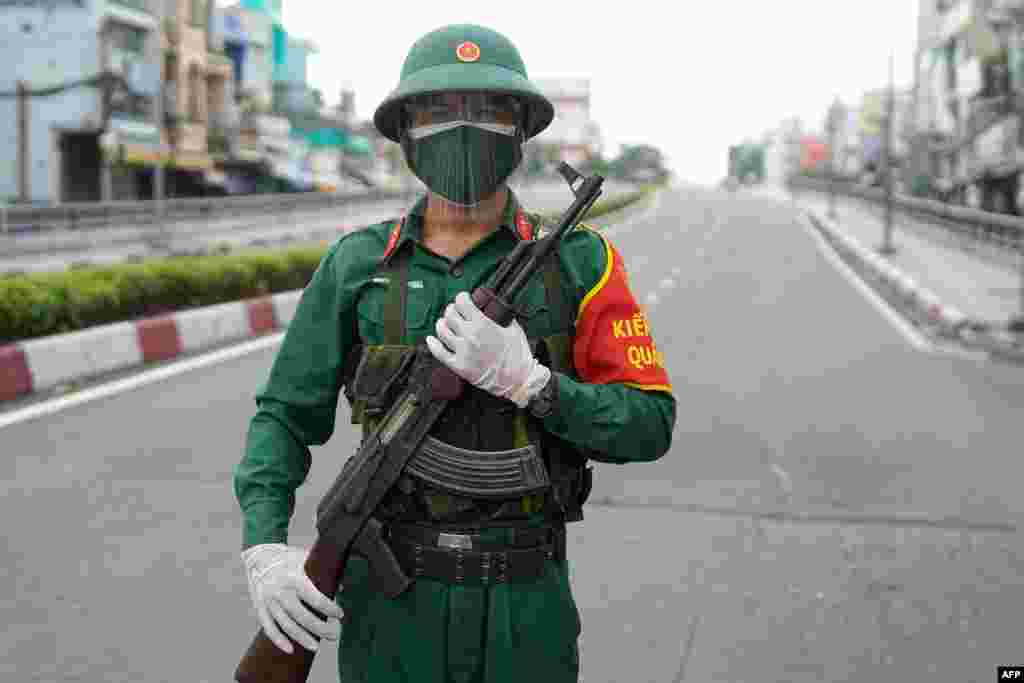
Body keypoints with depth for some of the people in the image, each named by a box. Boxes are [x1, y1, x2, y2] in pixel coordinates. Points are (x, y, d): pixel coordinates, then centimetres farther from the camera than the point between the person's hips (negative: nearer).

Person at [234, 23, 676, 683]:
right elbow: (286, 416, 3)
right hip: (392, 602, 1)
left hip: (526, 604, 0)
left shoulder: (578, 262, -4)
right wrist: (264, 547, -12)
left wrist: (525, 380, -21)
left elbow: (650, 424, -7)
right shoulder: (356, 265, -1)